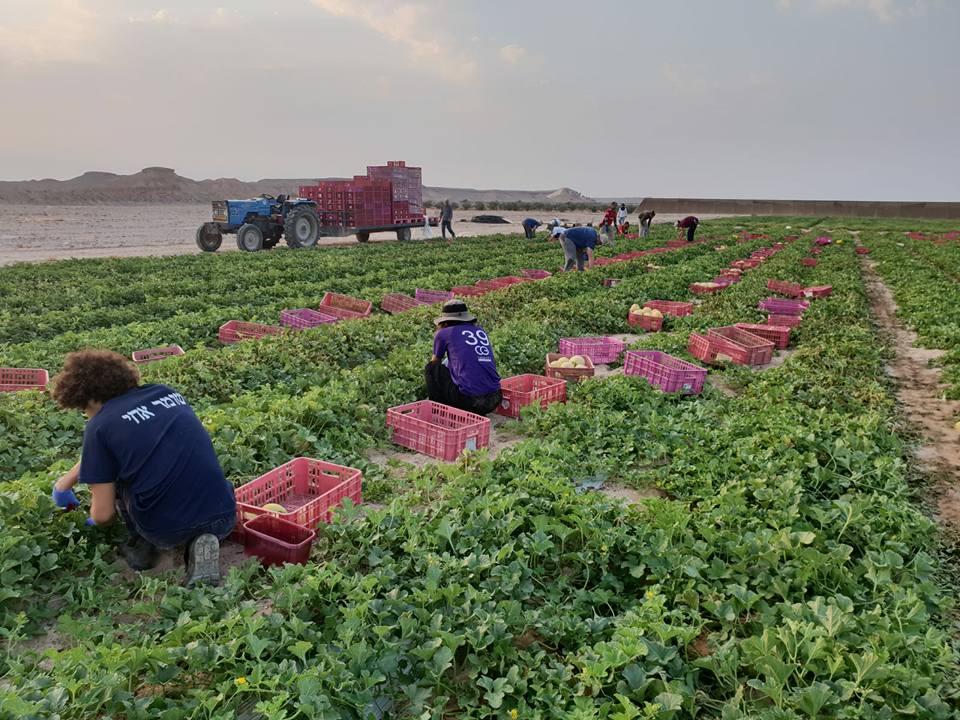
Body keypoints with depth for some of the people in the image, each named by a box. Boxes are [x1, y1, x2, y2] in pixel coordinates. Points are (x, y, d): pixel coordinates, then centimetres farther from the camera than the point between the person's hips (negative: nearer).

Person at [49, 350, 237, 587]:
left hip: (167, 531, -3)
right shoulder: (166, 392, 14)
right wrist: (67, 480, 42)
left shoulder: (101, 424, -2)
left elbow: (103, 515, 2)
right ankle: (201, 543, 10)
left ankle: (142, 546, 21)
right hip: (224, 521, 3)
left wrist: (88, 514, 26)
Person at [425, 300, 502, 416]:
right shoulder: (481, 331, 19)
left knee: (431, 368, 15)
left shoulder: (444, 333, 6)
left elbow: (434, 363, 23)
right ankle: (477, 415, 17)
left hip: (469, 400, -5)